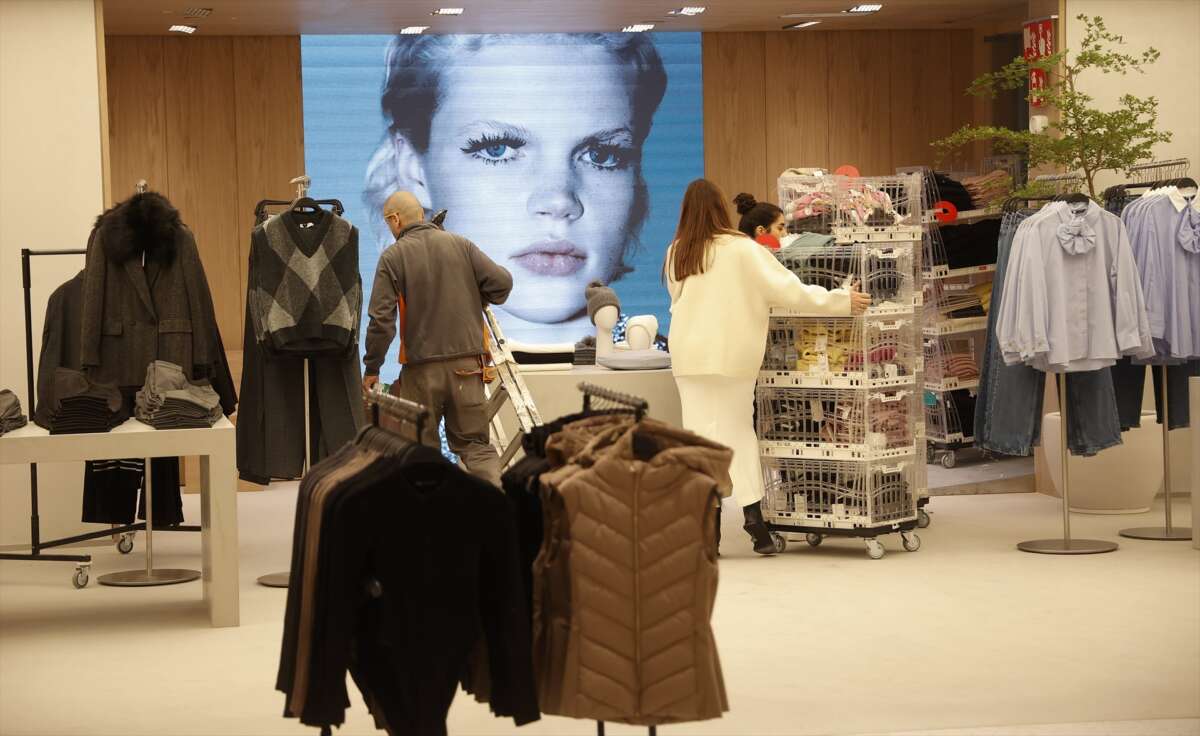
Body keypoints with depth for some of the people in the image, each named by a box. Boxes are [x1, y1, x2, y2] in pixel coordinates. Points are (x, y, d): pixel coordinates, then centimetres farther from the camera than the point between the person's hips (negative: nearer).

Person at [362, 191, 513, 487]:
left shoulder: (393, 257, -4)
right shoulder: (460, 245, 4)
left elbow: (381, 319, -9)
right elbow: (502, 282, 0)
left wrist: (372, 368, 0)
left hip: (422, 366, -3)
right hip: (467, 362, 3)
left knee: (421, 444, 9)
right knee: (474, 442, 6)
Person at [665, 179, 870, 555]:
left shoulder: (677, 253, 1)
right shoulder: (742, 250, -9)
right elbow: (788, 290, -10)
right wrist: (843, 300, -5)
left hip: (688, 355, 2)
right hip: (734, 355, -2)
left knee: (700, 434, 4)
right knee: (739, 430, 11)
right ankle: (752, 511, 4)